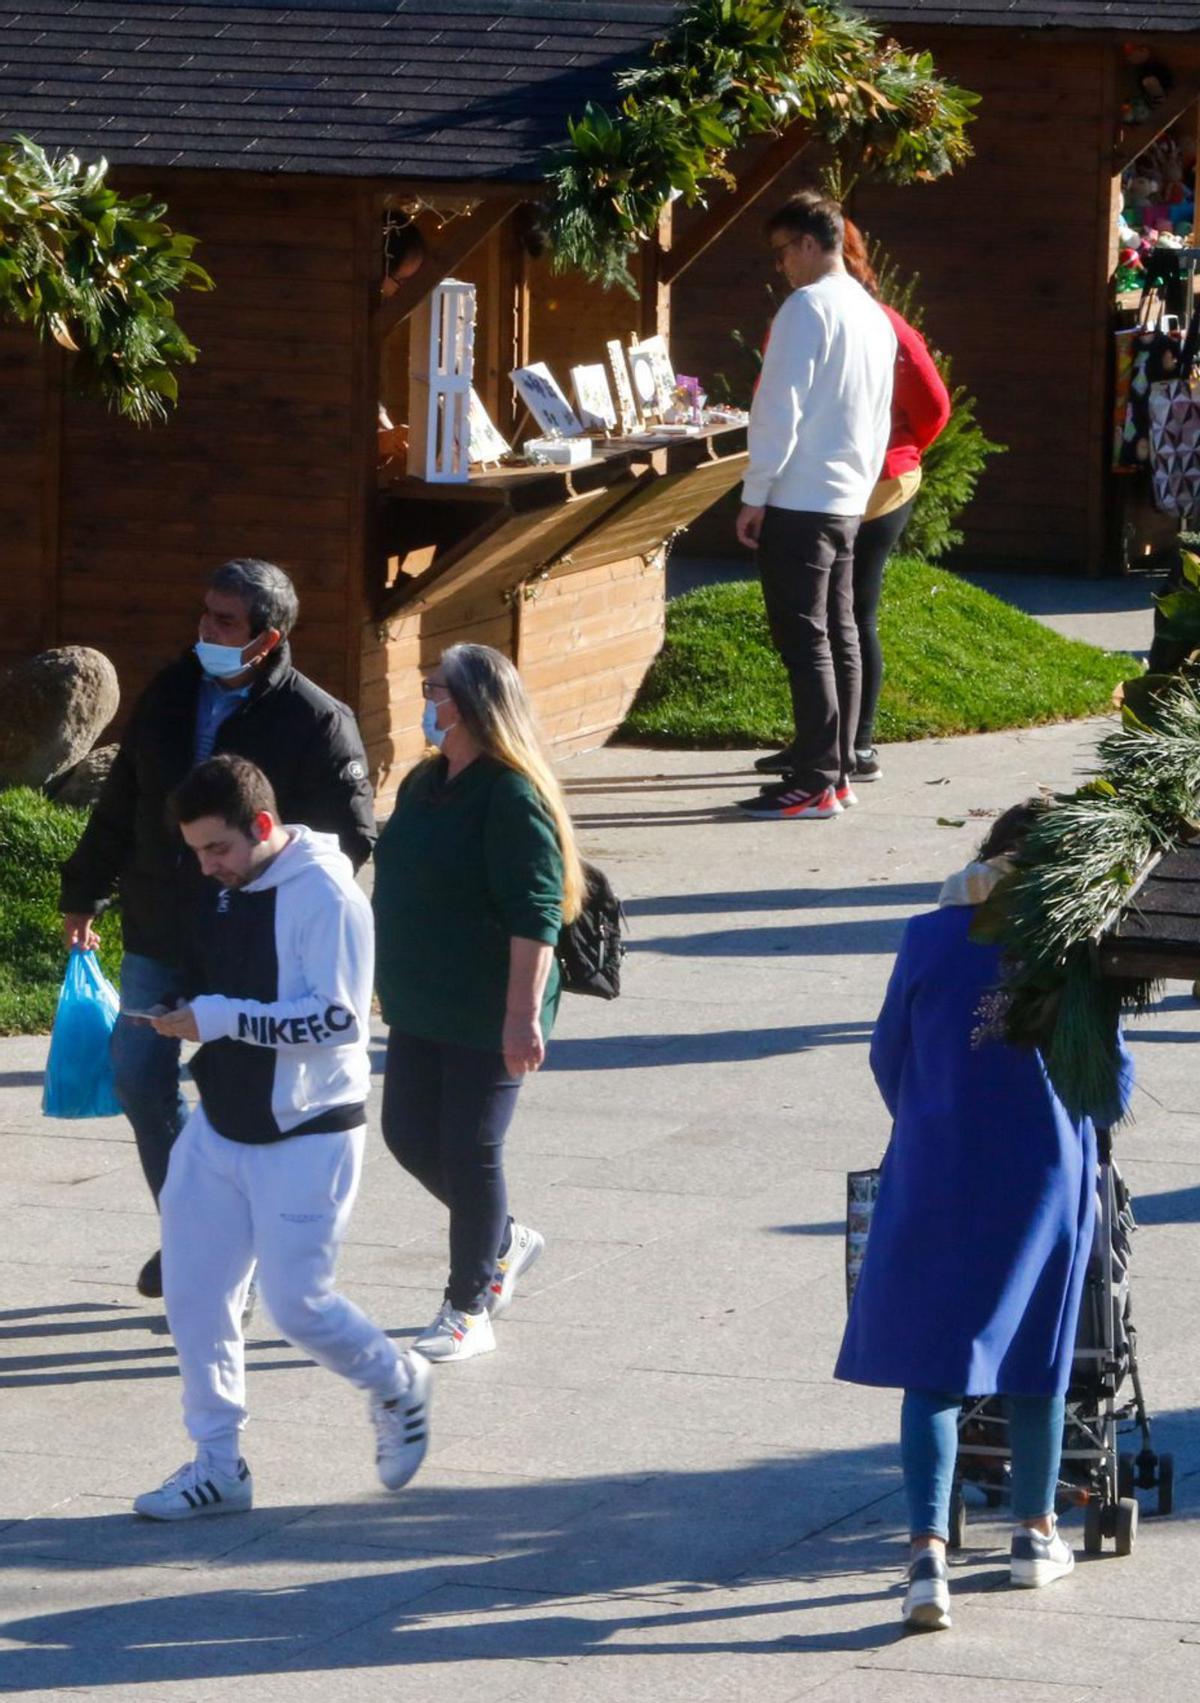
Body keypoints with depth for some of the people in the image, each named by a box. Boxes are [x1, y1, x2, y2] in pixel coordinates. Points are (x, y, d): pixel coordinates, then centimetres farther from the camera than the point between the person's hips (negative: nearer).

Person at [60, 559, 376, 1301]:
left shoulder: (317, 723, -14)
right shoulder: (172, 694, 3)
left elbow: (351, 837, -11)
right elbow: (121, 804, 14)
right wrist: (85, 893, 18)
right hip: (157, 932, 6)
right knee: (141, 1078, 10)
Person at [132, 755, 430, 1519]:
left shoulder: (326, 896, -19)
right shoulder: (225, 890, 6)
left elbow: (338, 1019, -24)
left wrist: (220, 1018, -26)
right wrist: (185, 1020, 4)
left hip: (307, 1135, -8)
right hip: (220, 1127, 8)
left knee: (298, 1302, -4)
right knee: (193, 1293, 5)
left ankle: (398, 1385, 25)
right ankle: (218, 1464, 15)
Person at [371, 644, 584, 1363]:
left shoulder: (513, 799, -18)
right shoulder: (425, 784, 10)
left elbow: (534, 918, -23)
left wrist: (524, 1015, -27)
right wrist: (390, 980, 24)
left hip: (487, 1015, -9)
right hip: (421, 1007, 9)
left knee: (470, 1150, -1)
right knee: (410, 1136, 12)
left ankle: (469, 1309, 11)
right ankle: (505, 1241, 34)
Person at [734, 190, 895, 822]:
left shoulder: (807, 308, -13)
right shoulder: (873, 315, 14)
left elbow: (780, 408, -16)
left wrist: (755, 495, -12)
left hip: (798, 501, -9)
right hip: (848, 501, 9)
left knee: (805, 642, -7)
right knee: (839, 638, 11)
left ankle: (813, 785, -8)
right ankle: (836, 772, 15)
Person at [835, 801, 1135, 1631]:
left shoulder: (932, 937, -3)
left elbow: (889, 1054, 7)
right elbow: (1114, 1078, 2)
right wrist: (1088, 1120, 26)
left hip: (938, 1173, 0)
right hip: (1047, 1176, 0)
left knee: (932, 1365, 1)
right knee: (1034, 1349, 17)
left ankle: (929, 1553, -14)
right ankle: (1037, 1535, 31)